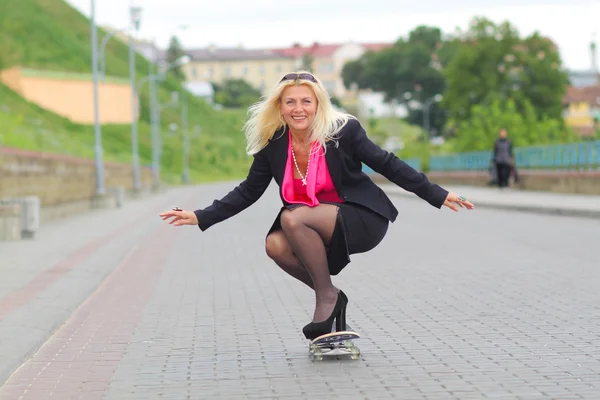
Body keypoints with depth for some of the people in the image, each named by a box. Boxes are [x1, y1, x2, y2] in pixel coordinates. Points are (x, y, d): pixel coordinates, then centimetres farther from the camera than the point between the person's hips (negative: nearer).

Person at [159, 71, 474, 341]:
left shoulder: (343, 131, -14)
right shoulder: (272, 145, -4)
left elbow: (387, 165, -7)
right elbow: (248, 192, 5)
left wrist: (437, 195, -9)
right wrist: (200, 217, -4)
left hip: (361, 220, -5)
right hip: (319, 229, 5)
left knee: (293, 217, -29)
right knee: (275, 244, -23)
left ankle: (326, 296, -11)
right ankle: (331, 299, -2)